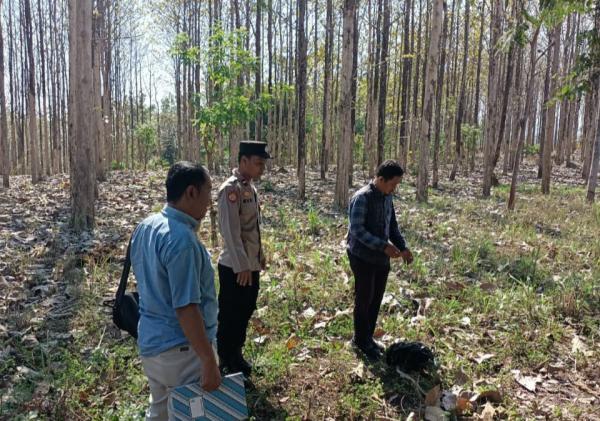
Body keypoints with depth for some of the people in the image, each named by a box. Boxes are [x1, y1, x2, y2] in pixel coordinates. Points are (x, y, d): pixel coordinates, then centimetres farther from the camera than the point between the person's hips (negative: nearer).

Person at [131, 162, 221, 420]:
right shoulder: (182, 239, -26)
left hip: (151, 342, 9)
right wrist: (210, 362, -23)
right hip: (182, 350, -8)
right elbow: (186, 309, -27)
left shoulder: (146, 226, 3)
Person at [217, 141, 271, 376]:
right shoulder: (231, 189, -19)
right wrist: (242, 266, -21)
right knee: (229, 317, 7)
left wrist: (259, 255, 17)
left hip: (251, 264, 9)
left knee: (245, 313, 19)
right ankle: (227, 364, 23)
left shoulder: (250, 187, 9)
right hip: (235, 267, -9)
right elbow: (231, 231, -22)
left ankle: (236, 358, 36)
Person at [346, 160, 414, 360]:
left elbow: (392, 225, 17)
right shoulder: (362, 198, -17)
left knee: (376, 300, 12)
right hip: (362, 258, -7)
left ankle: (368, 338, 28)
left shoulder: (387, 197, 8)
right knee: (364, 300, 4)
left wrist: (402, 247, 3)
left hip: (381, 258, 7)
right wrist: (384, 246, -26)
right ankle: (361, 341, 20)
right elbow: (356, 229, -22)